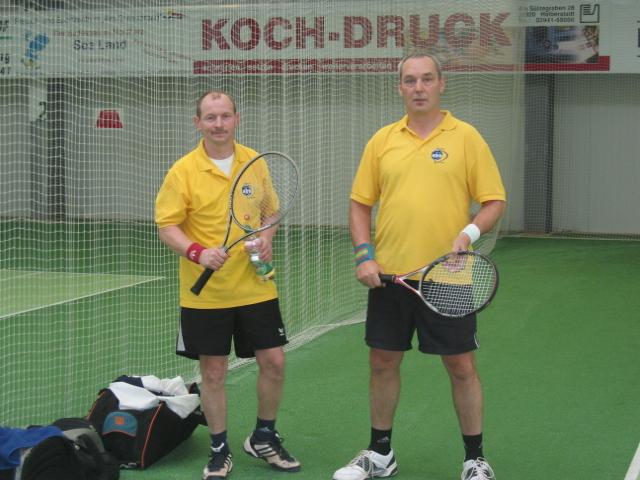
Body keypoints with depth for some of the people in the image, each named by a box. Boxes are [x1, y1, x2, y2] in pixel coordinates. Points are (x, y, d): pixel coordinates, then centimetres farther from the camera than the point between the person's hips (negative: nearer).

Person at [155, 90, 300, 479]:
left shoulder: (255, 162, 3)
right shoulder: (183, 171, -8)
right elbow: (167, 227, -9)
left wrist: (266, 236, -6)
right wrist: (197, 252, -27)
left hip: (256, 286, 3)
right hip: (205, 293, -3)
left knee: (274, 362, 5)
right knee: (213, 371, 5)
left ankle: (264, 438, 27)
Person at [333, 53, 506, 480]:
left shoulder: (466, 137, -2)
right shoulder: (382, 140, 7)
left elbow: (494, 200, -2)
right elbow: (361, 203, 10)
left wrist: (470, 232, -20)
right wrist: (364, 254, -3)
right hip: (388, 275, 3)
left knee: (462, 366, 2)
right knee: (383, 362, 10)